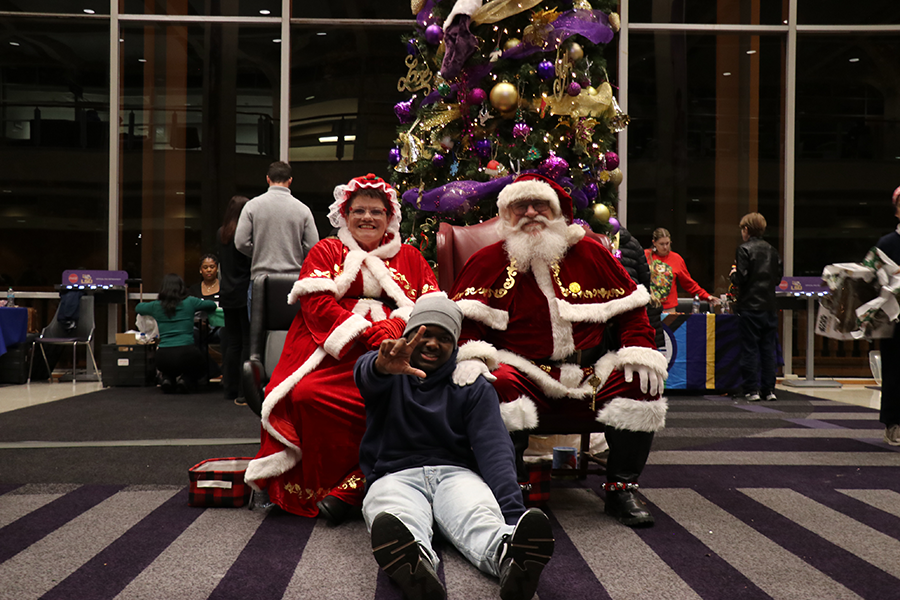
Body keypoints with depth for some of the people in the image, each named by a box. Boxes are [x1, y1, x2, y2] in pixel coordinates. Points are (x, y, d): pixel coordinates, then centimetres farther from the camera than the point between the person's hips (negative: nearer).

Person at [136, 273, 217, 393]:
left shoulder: (156, 306, 8)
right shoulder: (189, 302, 4)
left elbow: (138, 308, 30)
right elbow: (212, 305, 21)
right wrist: (195, 309, 40)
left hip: (163, 357, 2)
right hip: (187, 354, -2)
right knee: (200, 366, 31)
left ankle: (166, 378, 4)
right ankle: (186, 379, 0)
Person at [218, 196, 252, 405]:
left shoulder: (220, 234, 7)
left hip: (227, 294, 6)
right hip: (245, 294, -6)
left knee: (232, 341, 13)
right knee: (248, 341, -1)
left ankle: (230, 389, 18)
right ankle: (244, 392, -2)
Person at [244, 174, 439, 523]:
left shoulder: (409, 258, 25)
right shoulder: (326, 252, 20)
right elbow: (317, 302, 3)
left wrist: (396, 327, -12)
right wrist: (364, 331, -13)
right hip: (334, 353, -1)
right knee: (306, 395, -32)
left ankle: (346, 490, -25)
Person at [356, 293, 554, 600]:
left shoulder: (474, 387, 13)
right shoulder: (388, 372, 13)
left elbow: (493, 448, -3)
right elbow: (366, 373, -14)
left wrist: (513, 512, -21)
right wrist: (382, 367, -43)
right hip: (395, 476, -1)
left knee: (480, 518, -34)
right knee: (399, 524, -37)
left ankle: (508, 556, -67)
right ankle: (414, 567, -70)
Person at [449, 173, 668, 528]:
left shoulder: (590, 253, 11)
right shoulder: (489, 261, 7)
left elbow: (630, 308, 13)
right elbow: (464, 319, 2)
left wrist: (640, 351, -3)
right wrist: (470, 356, -19)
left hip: (588, 380, 2)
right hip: (525, 377, -2)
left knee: (642, 383, -21)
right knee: (497, 384, -35)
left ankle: (621, 488, -5)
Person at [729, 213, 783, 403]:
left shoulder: (744, 249, -9)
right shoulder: (772, 251, 9)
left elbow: (741, 278, -15)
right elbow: (778, 277, 11)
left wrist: (733, 274, 5)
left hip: (750, 307, -5)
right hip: (769, 307, 5)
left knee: (750, 349, -1)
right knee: (768, 348, 9)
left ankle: (752, 390, -1)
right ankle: (769, 389, 11)